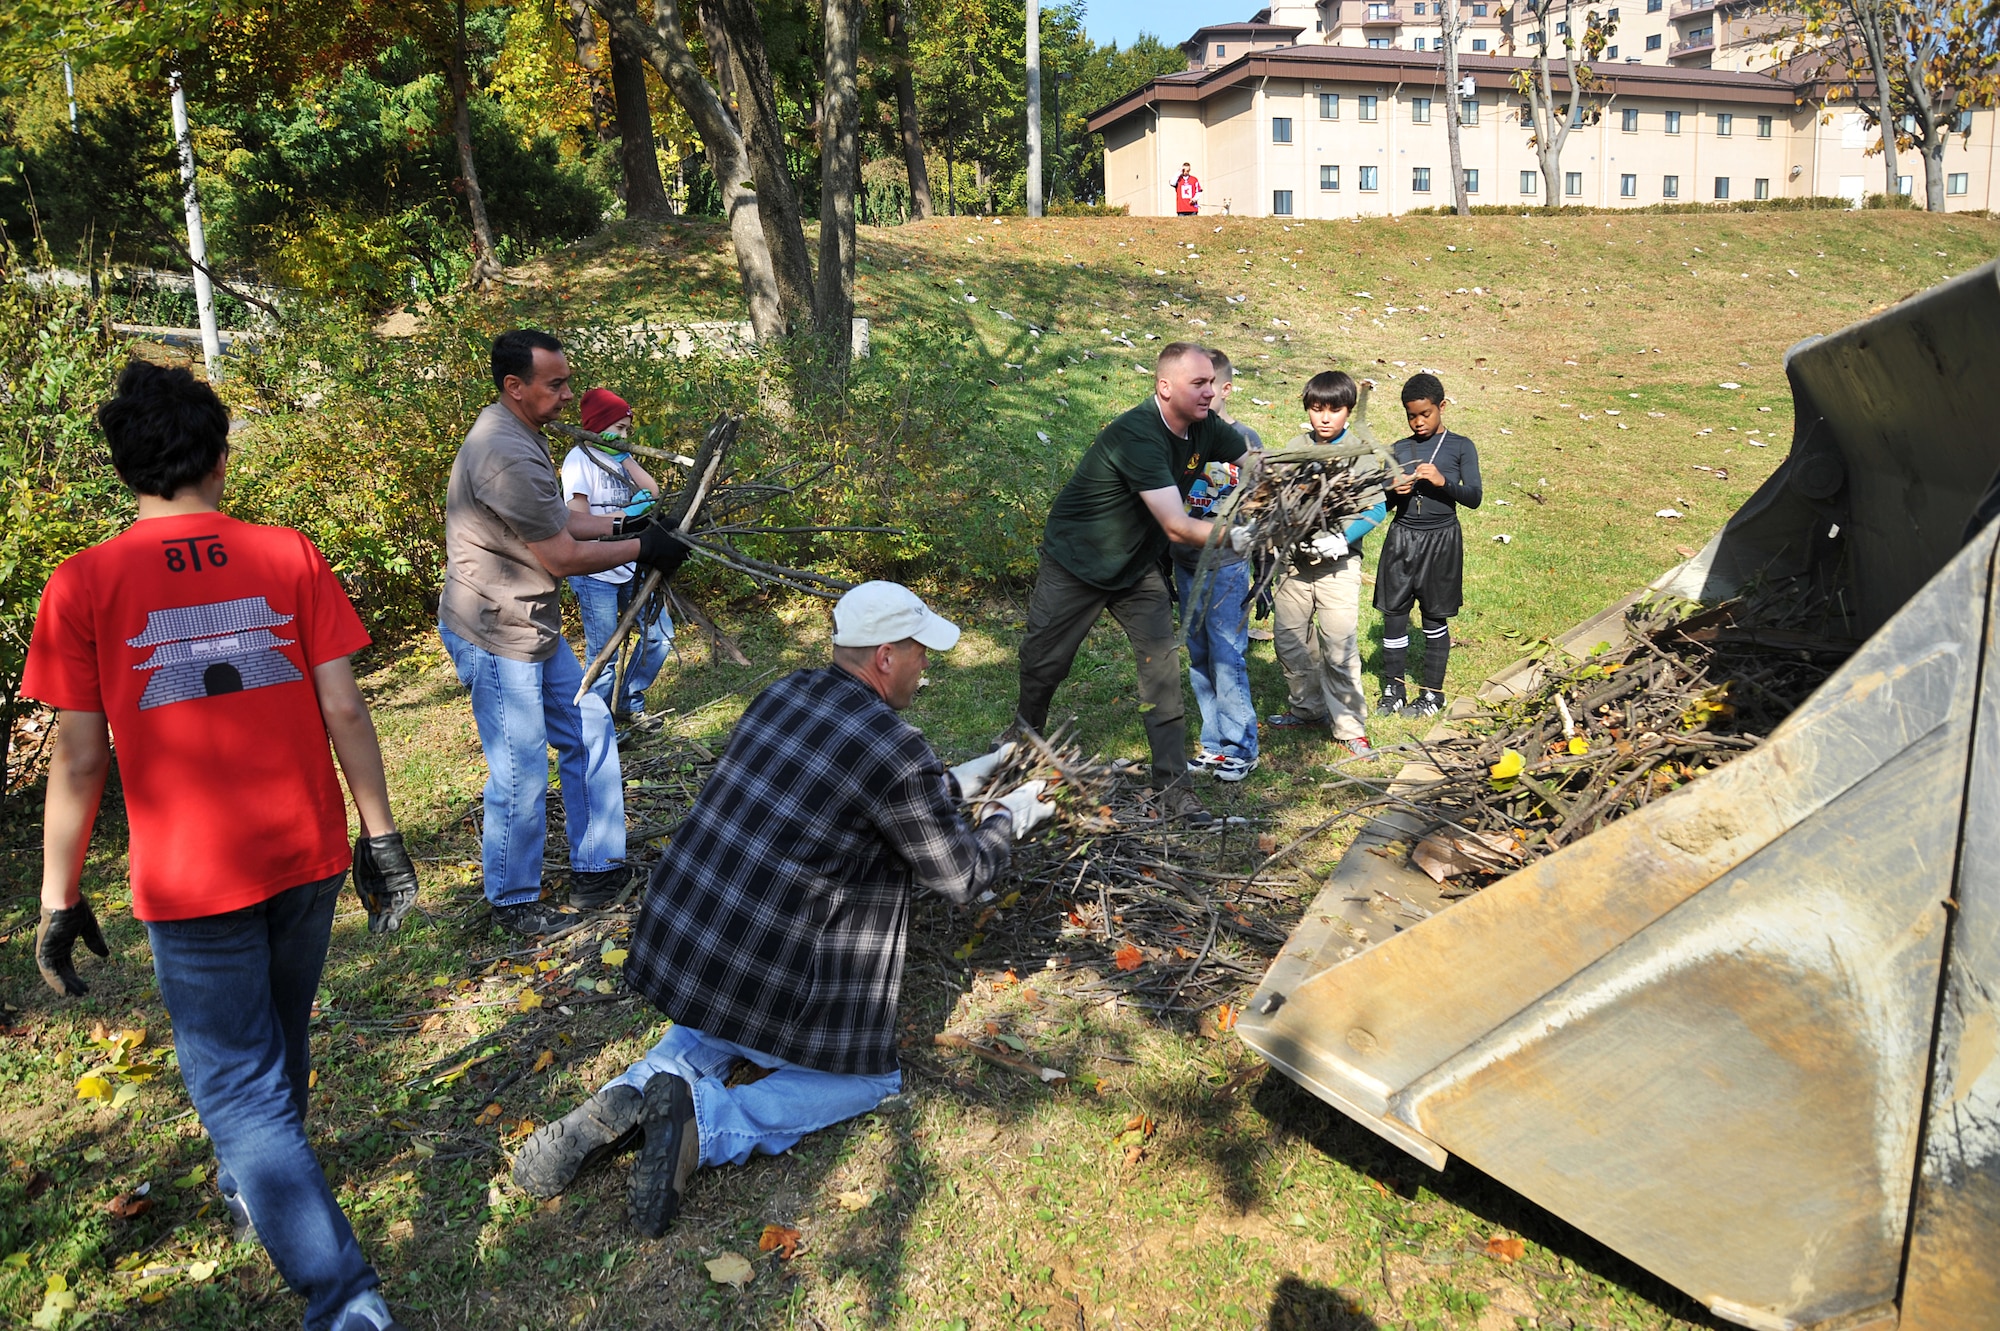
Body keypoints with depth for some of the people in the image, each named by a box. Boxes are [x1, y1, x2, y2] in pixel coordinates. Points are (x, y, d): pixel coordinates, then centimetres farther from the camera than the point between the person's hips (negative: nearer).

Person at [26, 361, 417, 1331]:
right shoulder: (289, 556, -4)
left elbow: (80, 758, -7)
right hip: (308, 856, 4)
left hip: (191, 882, -3)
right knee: (279, 1047, 25)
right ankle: (256, 1194, 50)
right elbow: (344, 710, -5)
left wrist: (58, 902, 4)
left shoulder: (84, 584, -8)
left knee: (242, 1093, 5)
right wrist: (380, 836, 4)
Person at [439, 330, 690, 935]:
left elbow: (555, 520, 19)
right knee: (521, 770, -1)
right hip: (494, 636, -11)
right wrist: (641, 549, -11)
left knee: (588, 729, 15)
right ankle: (514, 901, 19)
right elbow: (564, 556, -22)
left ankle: (596, 869, 27)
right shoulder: (506, 455, -26)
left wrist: (620, 524, 6)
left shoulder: (519, 433, 9)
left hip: (534, 625, 11)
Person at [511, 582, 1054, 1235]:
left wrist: (959, 781, 27)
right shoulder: (896, 751, -18)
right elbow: (962, 876, -5)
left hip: (676, 937, 8)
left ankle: (628, 1100, 10)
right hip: (768, 976, -7)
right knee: (870, 1079, 16)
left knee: (723, 1027, 38)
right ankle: (703, 1123, -4)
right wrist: (1010, 818, 14)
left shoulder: (783, 694, 5)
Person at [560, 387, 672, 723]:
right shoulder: (581, 458, -9)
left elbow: (652, 492, 0)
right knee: (602, 657, 1)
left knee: (660, 635, 10)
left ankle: (630, 705, 26)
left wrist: (625, 457, -5)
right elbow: (578, 520, -15)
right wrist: (626, 515, -18)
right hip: (595, 575, -7)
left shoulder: (618, 456, 12)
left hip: (631, 568, 7)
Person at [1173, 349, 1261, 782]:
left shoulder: (1244, 441, -4)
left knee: (1227, 658, -4)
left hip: (1226, 567, -5)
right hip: (1186, 564, 5)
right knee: (1199, 657, 10)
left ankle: (1240, 748, 8)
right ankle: (1214, 743, 20)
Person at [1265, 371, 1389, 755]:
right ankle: (1307, 706, 31)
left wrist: (1341, 540, -20)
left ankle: (1349, 724, 6)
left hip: (1339, 565, -4)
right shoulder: (1296, 448, 6)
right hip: (1296, 561, 4)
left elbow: (1377, 508, -7)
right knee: (1288, 639, 11)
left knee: (1339, 647, -6)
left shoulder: (1361, 452, -4)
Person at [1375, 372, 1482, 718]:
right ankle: (1393, 688, 14)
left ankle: (1433, 692, 16)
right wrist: (1394, 492, -12)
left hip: (1441, 540, -2)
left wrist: (1442, 481, -23)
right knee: (1394, 612, 2)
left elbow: (1474, 497, -7)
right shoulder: (1399, 450, 8)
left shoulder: (1460, 447, 0)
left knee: (1435, 618, 5)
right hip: (1402, 537, 3)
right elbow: (1384, 504, 11)